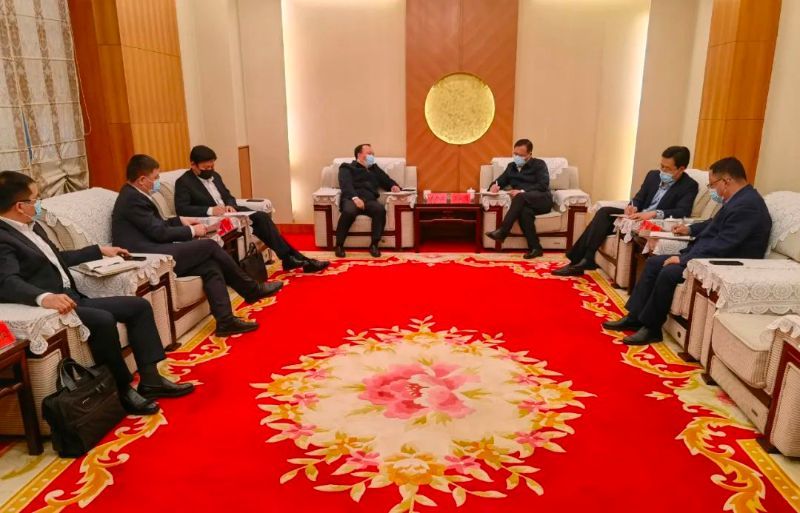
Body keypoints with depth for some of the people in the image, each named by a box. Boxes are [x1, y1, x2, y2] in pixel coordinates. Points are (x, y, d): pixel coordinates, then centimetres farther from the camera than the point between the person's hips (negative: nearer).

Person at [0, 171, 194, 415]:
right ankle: (123, 390, -15)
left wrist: (100, 250, 33)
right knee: (103, 320, -33)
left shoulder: (31, 227, 16)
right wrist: (45, 297, -49)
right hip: (51, 307, -10)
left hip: (73, 297, 10)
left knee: (139, 305, 3)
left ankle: (150, 378, 0)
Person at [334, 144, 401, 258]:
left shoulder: (375, 169, 34)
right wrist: (355, 197, -20)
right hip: (351, 199, -3)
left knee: (380, 209, -33)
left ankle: (374, 245, -27)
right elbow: (346, 185, 0)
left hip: (369, 200, 3)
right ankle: (339, 245, -25)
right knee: (349, 212, -39)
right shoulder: (347, 168, 18)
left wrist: (394, 186, 5)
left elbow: (387, 181, 32)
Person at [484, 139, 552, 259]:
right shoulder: (511, 166, 24)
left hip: (542, 200, -3)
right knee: (525, 211, -37)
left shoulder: (539, 164, 8)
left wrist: (522, 191, -19)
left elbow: (543, 185, -6)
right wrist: (495, 185, -3)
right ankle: (535, 248, -36)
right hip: (525, 203, 3)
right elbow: (500, 181, 24)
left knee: (520, 197, -36)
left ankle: (502, 232, -39)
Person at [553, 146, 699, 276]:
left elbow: (683, 212, -20)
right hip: (638, 217, 7)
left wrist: (654, 213, -36)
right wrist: (633, 207, -13)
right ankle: (579, 259, -21)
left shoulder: (689, 186, -6)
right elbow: (639, 198, 12)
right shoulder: (653, 175, 12)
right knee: (605, 212, -19)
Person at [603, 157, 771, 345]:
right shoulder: (738, 199, 11)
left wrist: (683, 259, -22)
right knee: (653, 263, 4)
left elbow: (722, 246, -27)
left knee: (669, 272, -27)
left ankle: (651, 328, -11)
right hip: (705, 255, 11)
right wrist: (690, 229, 18)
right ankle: (635, 317, 4)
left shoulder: (746, 205, -21)